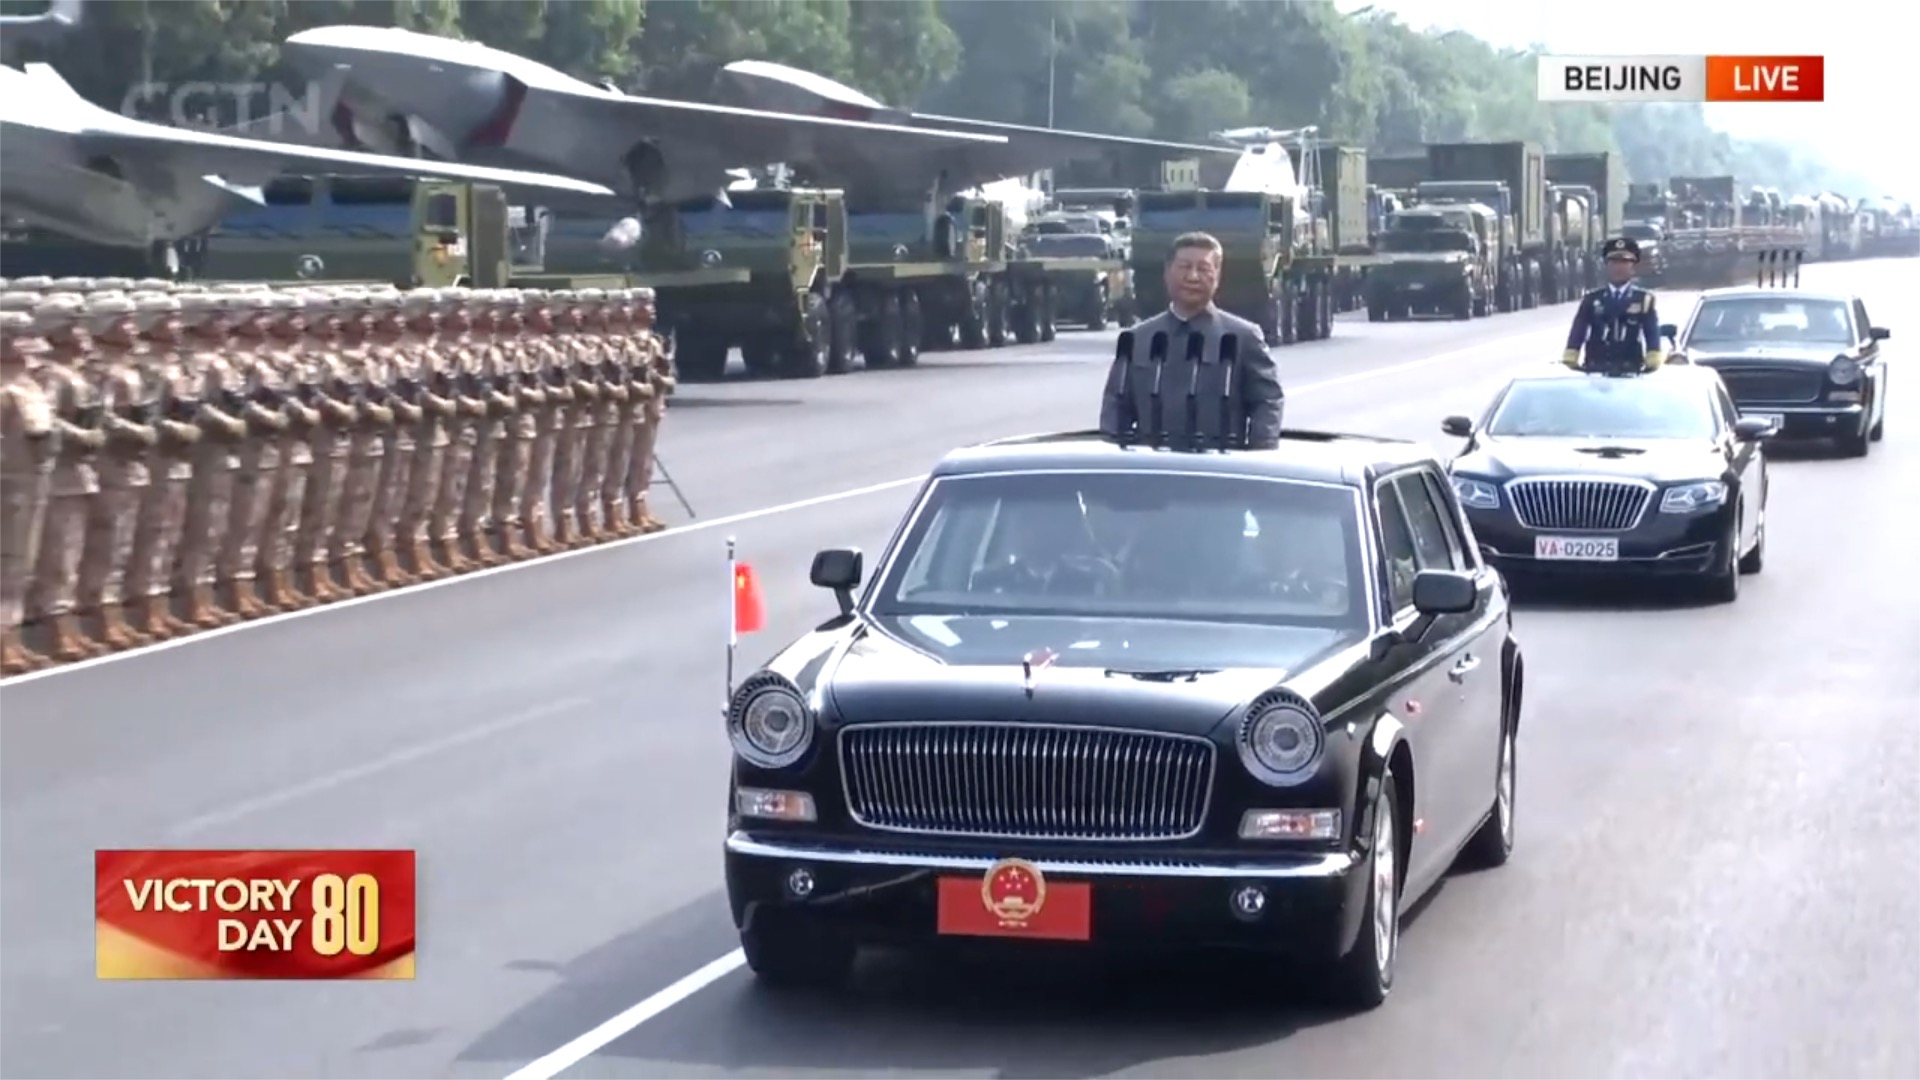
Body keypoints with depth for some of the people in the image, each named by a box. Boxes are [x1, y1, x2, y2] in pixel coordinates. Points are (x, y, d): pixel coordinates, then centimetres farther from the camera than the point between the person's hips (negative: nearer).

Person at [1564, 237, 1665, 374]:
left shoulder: (1644, 300, 9)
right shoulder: (1591, 299, 13)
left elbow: (1653, 336, 2)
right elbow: (1577, 334, 7)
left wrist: (1653, 363, -12)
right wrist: (1570, 361, -5)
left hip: (1631, 370, -1)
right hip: (1595, 370, 1)